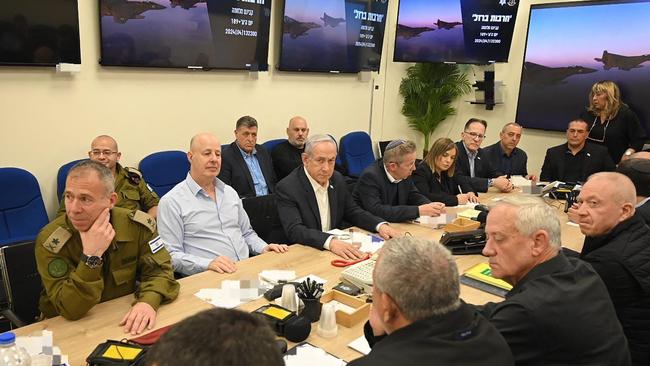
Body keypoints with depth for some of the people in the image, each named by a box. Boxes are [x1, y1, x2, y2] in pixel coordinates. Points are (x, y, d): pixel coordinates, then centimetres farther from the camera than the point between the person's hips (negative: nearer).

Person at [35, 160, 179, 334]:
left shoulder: (137, 224, -10)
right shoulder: (49, 240, -16)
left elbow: (159, 269, -6)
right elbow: (70, 310, -19)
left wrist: (148, 301, -26)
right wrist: (91, 256, -31)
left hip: (124, 321, 1)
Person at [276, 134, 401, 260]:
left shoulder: (338, 179, 5)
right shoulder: (287, 188, -14)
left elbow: (352, 212, 13)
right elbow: (294, 230, -24)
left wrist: (381, 225, -5)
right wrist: (330, 241, -38)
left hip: (338, 248, 6)